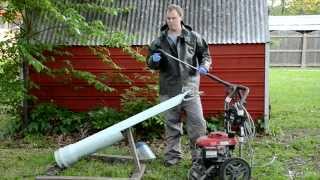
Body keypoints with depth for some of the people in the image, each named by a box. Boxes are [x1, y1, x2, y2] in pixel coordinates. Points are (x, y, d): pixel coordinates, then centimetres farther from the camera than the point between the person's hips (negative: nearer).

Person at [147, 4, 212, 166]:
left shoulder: (193, 37, 5)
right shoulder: (159, 41, 8)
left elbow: (205, 55, 11)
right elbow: (150, 63, 14)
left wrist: (205, 65, -10)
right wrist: (154, 60, -9)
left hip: (190, 87, -1)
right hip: (168, 89, 1)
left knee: (197, 121, -3)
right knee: (171, 123, 9)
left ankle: (199, 154, 9)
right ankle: (172, 154, 19)